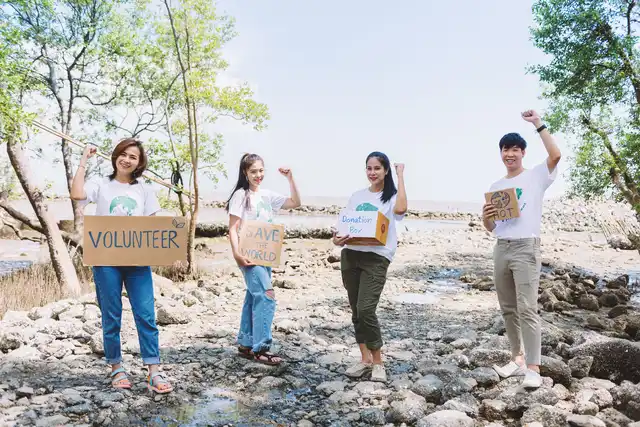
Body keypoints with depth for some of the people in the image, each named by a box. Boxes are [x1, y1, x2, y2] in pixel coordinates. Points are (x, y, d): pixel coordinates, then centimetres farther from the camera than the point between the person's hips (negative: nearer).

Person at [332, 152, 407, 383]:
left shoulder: (392, 196, 2)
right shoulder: (357, 196, 15)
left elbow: (400, 209, -22)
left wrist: (400, 176, -11)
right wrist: (338, 239, -8)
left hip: (376, 257, -5)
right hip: (350, 255, 5)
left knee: (366, 309, -14)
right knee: (356, 311, 9)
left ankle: (377, 362, 4)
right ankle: (365, 358, 22)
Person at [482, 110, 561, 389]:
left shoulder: (536, 176, 1)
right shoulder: (496, 186, 16)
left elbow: (555, 155, -21)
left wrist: (538, 124, -17)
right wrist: (485, 217, -6)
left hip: (526, 247, -6)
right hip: (501, 249, 6)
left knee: (527, 308, -12)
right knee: (508, 309, 10)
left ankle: (533, 368, -7)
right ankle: (518, 359, 21)